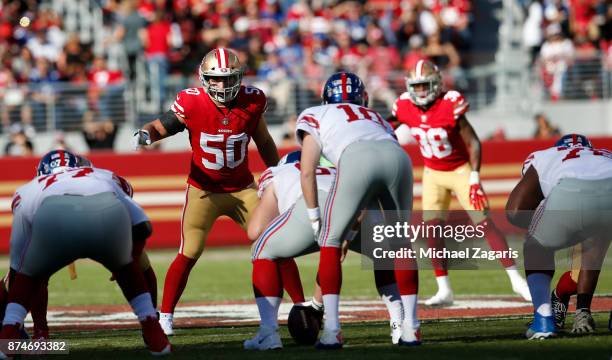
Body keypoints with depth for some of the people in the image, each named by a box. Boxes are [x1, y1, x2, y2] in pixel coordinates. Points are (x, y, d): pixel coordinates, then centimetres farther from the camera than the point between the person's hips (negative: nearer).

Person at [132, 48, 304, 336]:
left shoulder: (251, 101, -10)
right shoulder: (192, 104, -18)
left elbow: (264, 142, 5)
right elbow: (160, 126, -12)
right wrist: (145, 134, -35)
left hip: (243, 189, 2)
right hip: (203, 190, -2)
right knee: (188, 255, -6)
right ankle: (164, 317, 7)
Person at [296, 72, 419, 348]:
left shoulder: (315, 116, 29)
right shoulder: (377, 119, 40)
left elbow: (307, 172, 17)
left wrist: (315, 219, 22)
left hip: (358, 159, -4)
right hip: (398, 156, 4)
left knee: (330, 242, 12)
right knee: (400, 242, 22)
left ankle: (332, 331, 3)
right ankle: (410, 329, 19)